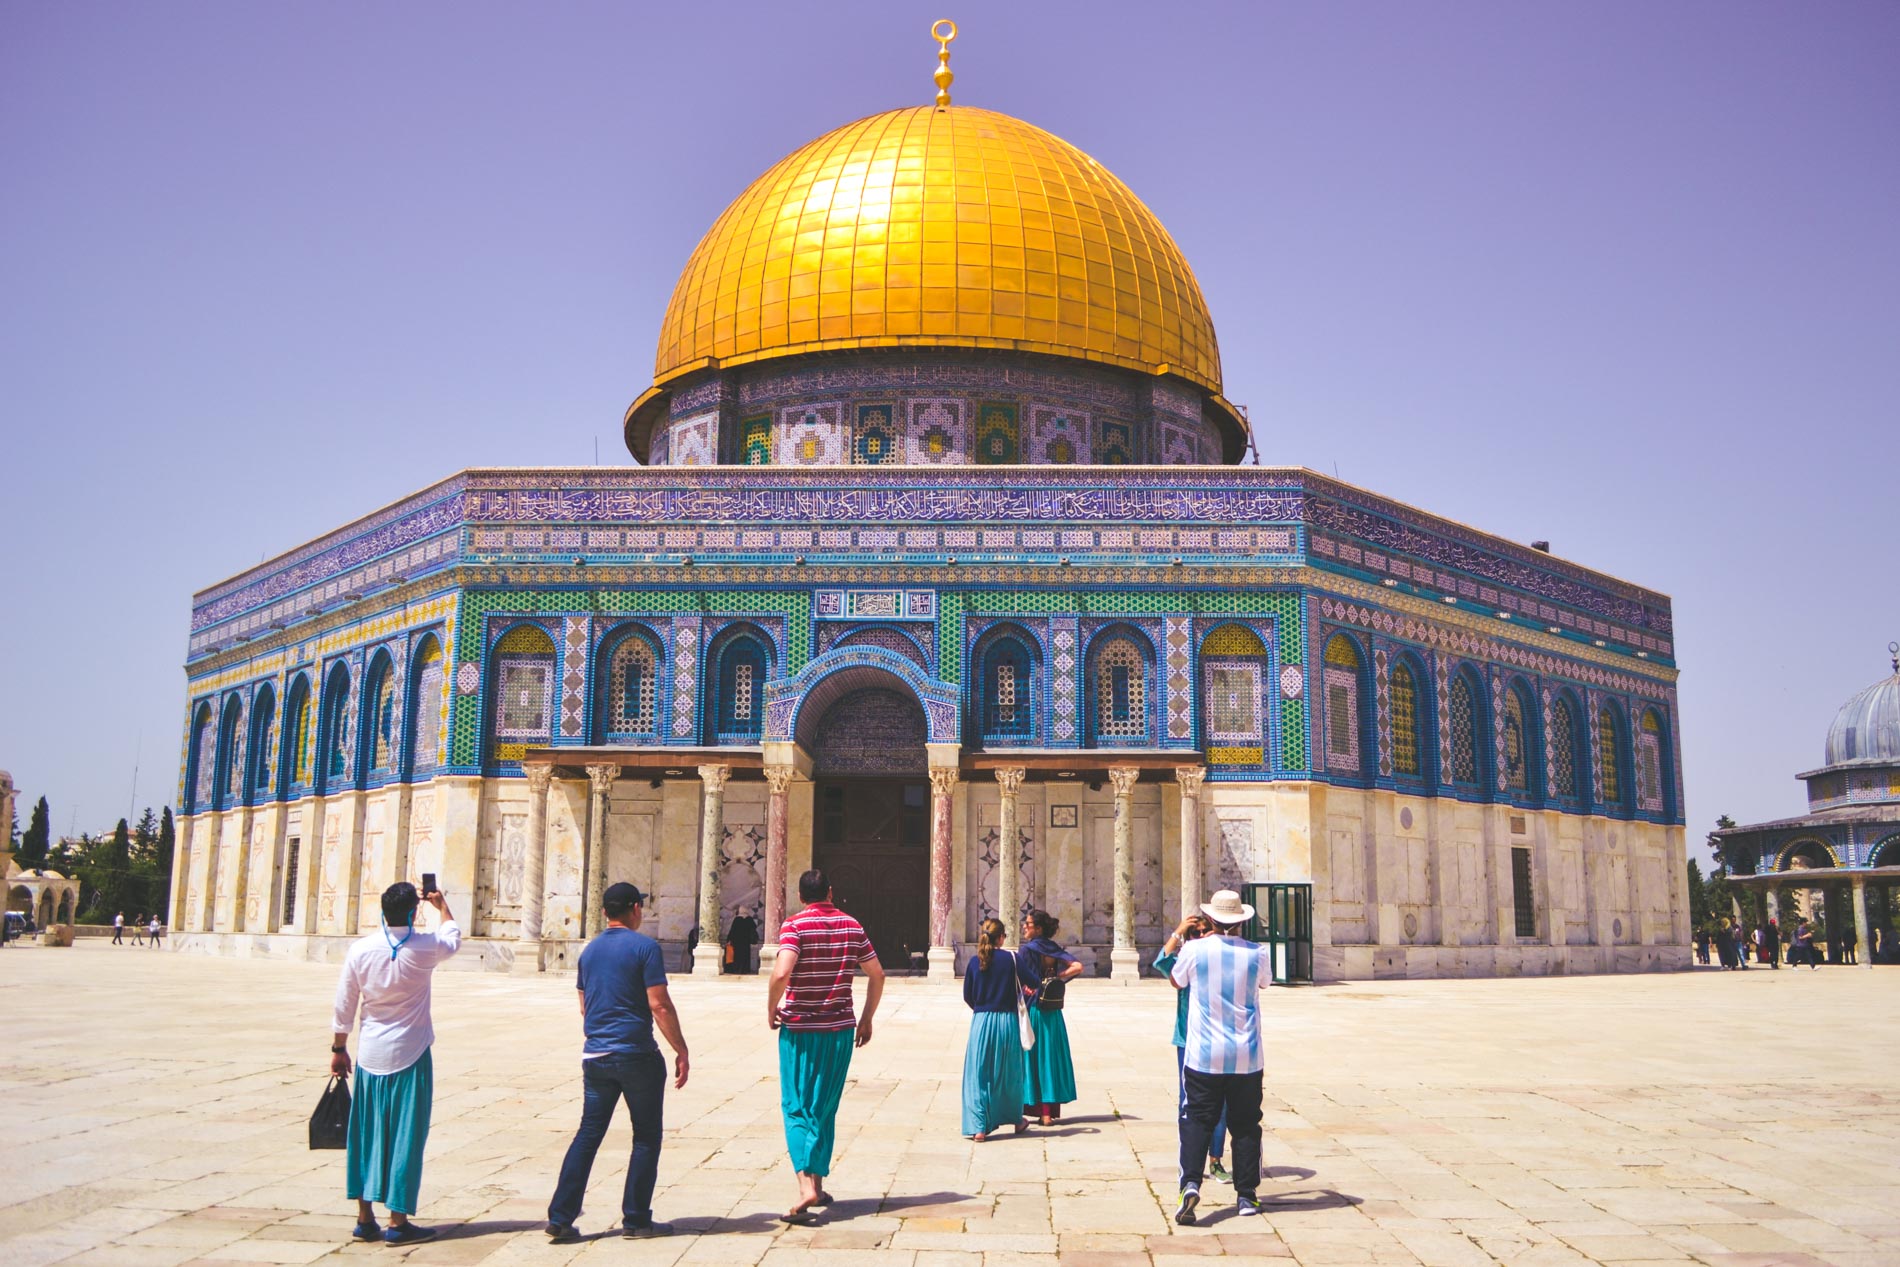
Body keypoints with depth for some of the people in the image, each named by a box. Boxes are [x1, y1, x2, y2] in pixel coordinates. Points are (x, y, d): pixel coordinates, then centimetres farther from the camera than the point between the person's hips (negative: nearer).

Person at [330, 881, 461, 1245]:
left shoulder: (361, 948, -5)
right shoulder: (424, 947, -11)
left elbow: (344, 1004, 2)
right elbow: (453, 938, 14)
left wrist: (339, 1048, 14)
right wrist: (442, 905, 30)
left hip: (370, 1055, 3)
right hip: (409, 1055, -3)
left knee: (367, 1135, 12)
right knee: (405, 1138, 3)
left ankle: (365, 1218, 18)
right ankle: (398, 1222, 7)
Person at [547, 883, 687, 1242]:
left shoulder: (589, 951, 10)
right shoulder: (644, 947, -10)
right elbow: (659, 1005, -14)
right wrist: (681, 1050, -7)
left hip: (596, 1056, 6)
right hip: (638, 1056, -6)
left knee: (588, 1135, 10)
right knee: (646, 1138, 7)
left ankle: (560, 1218, 6)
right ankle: (636, 1220, 10)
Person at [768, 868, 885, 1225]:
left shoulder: (795, 925, -9)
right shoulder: (851, 925, 6)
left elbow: (781, 973, -23)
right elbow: (877, 974, 9)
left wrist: (771, 1009, -7)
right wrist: (866, 1020, 17)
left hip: (799, 1028, -4)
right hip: (840, 1028, 4)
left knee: (797, 1108, 0)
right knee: (826, 1108, 15)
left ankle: (806, 1186, -15)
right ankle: (818, 1184, 21)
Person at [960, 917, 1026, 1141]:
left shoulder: (974, 962, -1)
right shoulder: (1011, 959, -6)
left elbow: (967, 997, 4)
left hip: (981, 1022, 1)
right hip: (1007, 1020, 0)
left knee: (978, 1074, 6)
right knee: (1009, 1072, 16)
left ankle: (979, 1127, 0)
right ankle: (1016, 1119, 32)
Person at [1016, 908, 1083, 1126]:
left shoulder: (1025, 950, -9)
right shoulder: (1055, 949, 5)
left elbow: (1018, 980, -13)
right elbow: (1077, 967, -6)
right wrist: (1057, 978, -1)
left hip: (1030, 1010, -5)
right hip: (1052, 1014, 5)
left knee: (1028, 1058, 3)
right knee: (1049, 1058, 8)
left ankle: (1029, 1106, 3)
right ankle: (1048, 1112, 9)